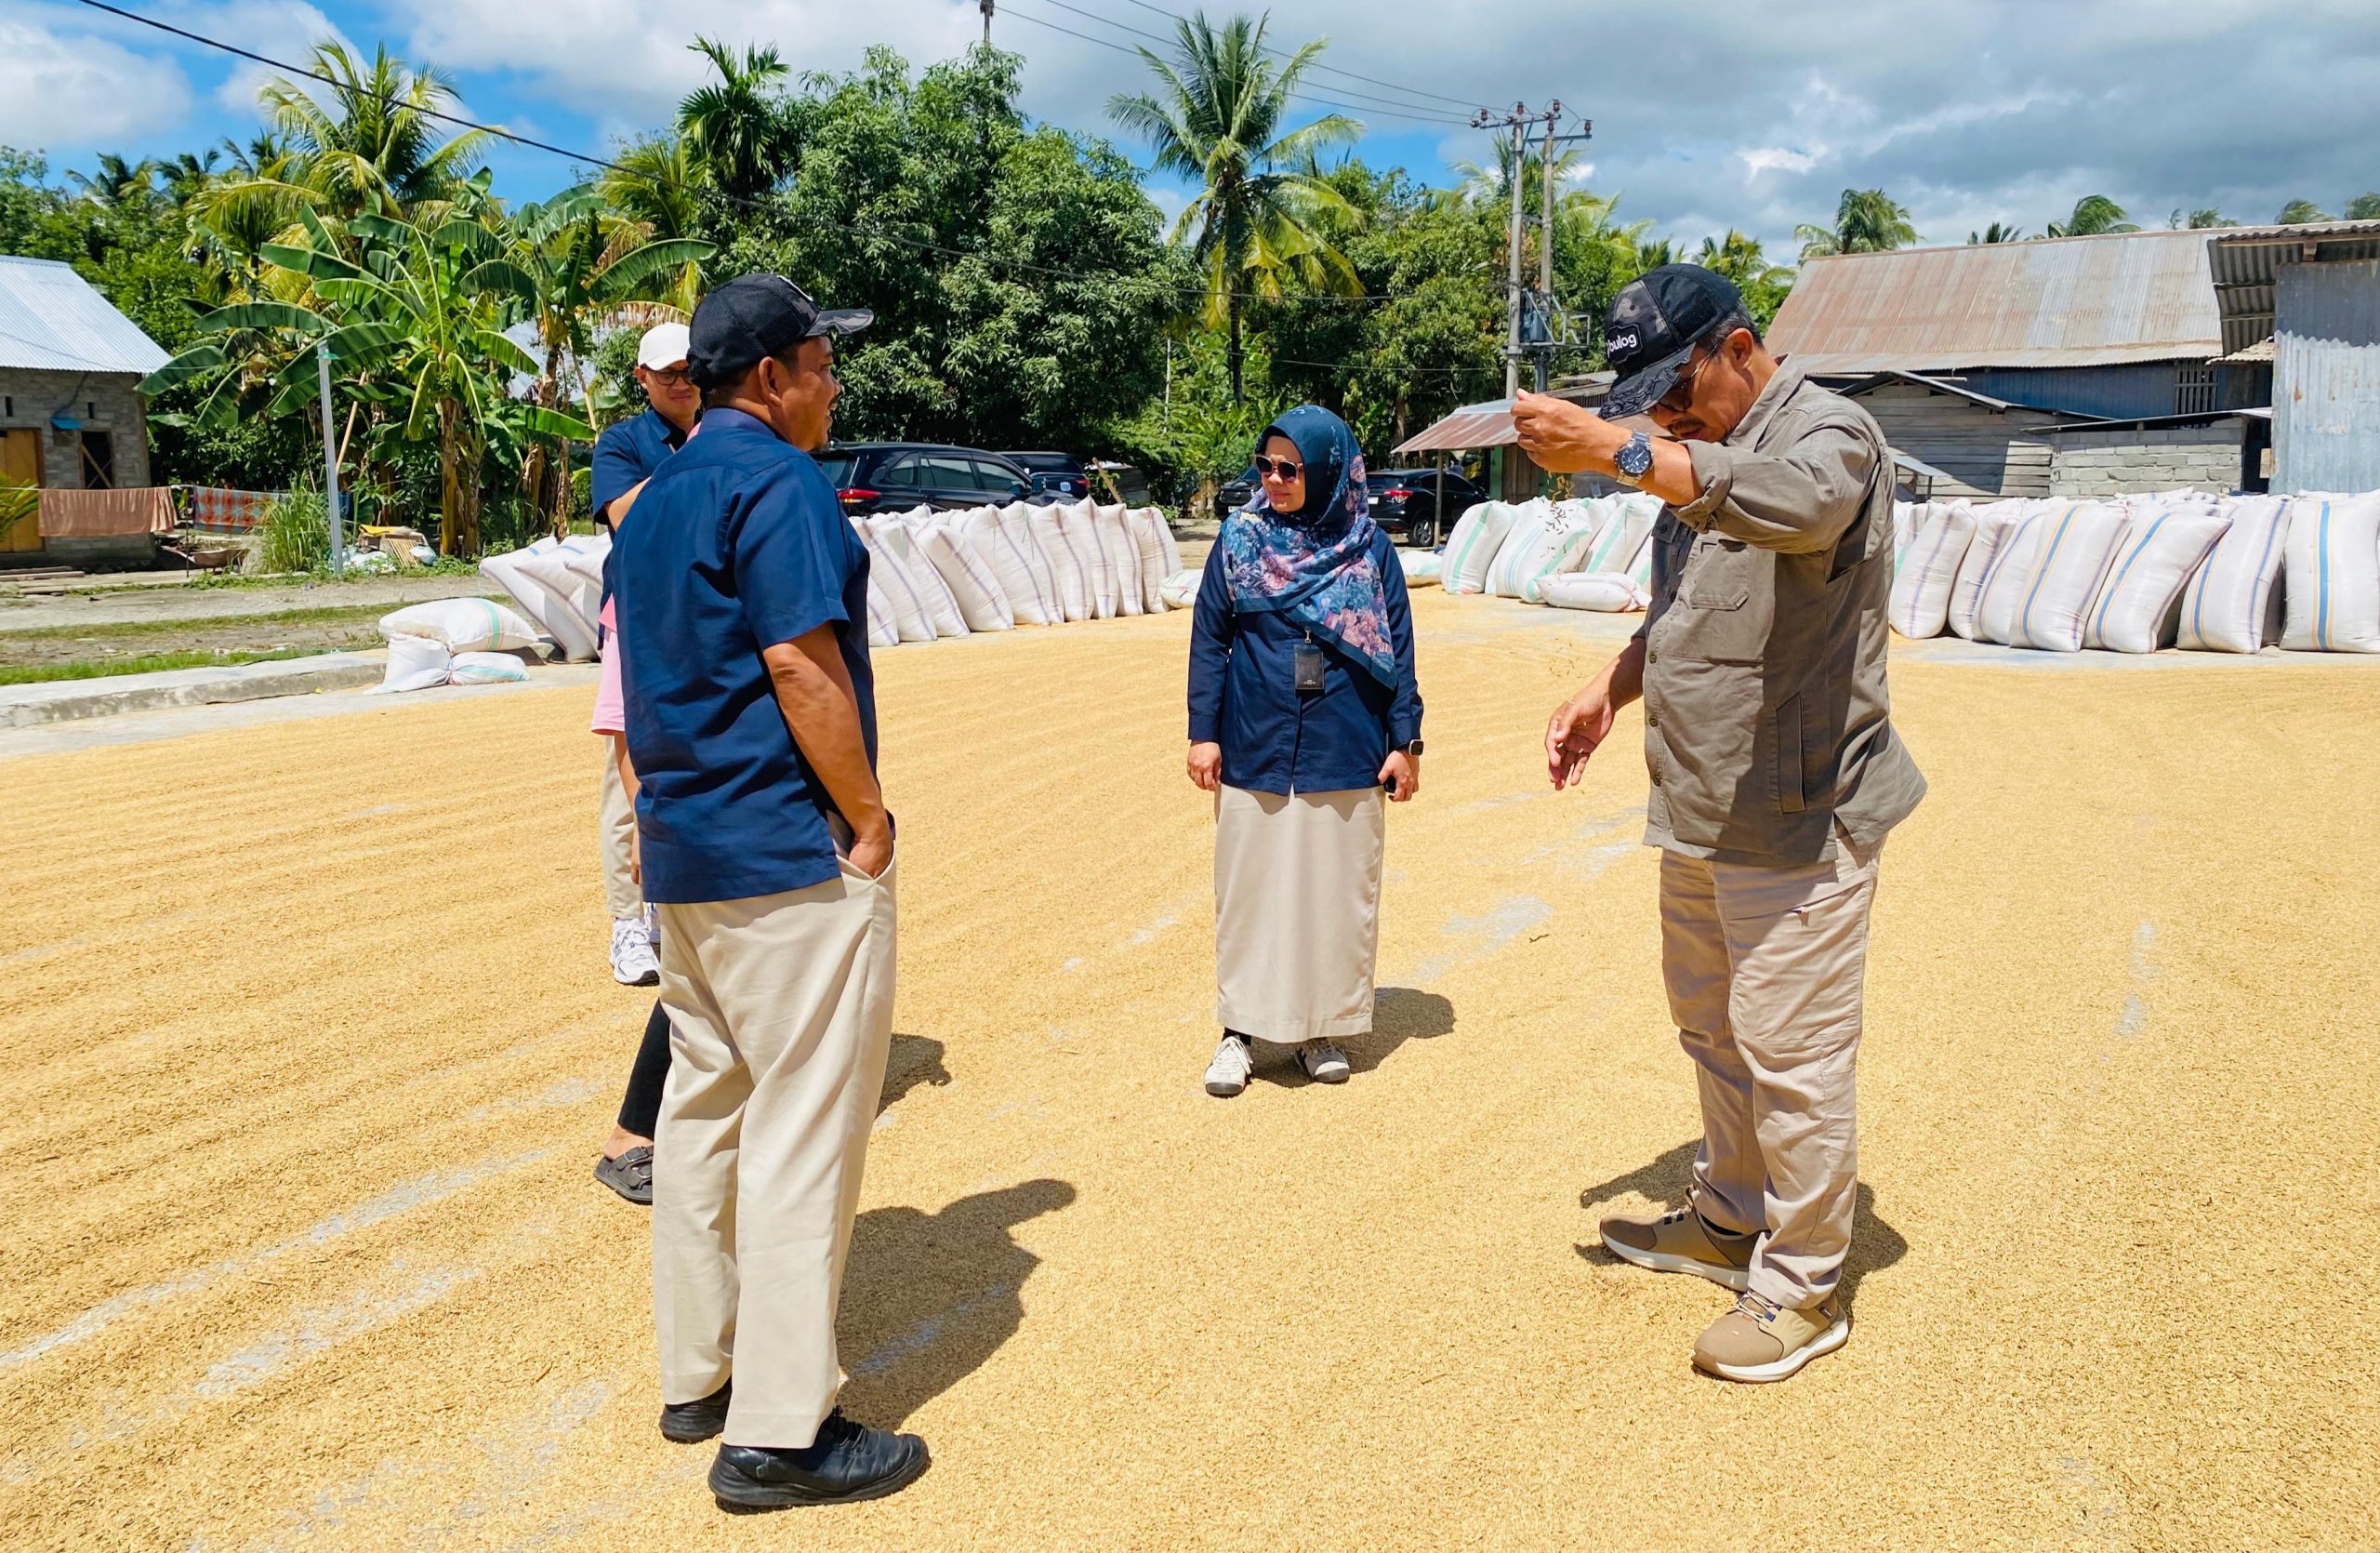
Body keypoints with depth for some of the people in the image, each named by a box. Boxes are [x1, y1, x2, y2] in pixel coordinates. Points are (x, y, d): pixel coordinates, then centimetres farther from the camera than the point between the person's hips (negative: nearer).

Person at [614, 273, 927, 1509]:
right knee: (802, 1132, -4)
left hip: (684, 855, 10)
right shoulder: (780, 484, -13)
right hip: (790, 857, -9)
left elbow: (642, 680, 15)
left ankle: (696, 1374, 28)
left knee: (703, 1108, 16)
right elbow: (803, 668, -20)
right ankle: (779, 1430, 3)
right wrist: (870, 820, -13)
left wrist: (661, 819, 17)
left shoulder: (653, 499, 15)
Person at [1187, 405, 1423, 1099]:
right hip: (1255, 754, 0)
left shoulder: (1369, 548, 0)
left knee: (1337, 892, 8)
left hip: (1345, 756, 0)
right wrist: (1203, 732, -2)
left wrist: (1405, 741, -1)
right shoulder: (1239, 539, 1)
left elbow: (1398, 647, 3)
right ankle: (1240, 1028, 18)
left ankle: (1324, 1026, 23)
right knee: (1250, 891, 6)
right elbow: (1210, 639, 3)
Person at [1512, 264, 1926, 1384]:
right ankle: (1730, 1219, 39)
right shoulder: (1695, 458, 13)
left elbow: (1796, 502, -40)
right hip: (1699, 816, 9)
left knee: (1790, 1054, -2)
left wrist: (1615, 451, -44)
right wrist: (1609, 689, 10)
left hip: (1798, 820, -9)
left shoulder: (1829, 433, -15)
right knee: (1710, 1027, 21)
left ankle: (1804, 1287, 14)